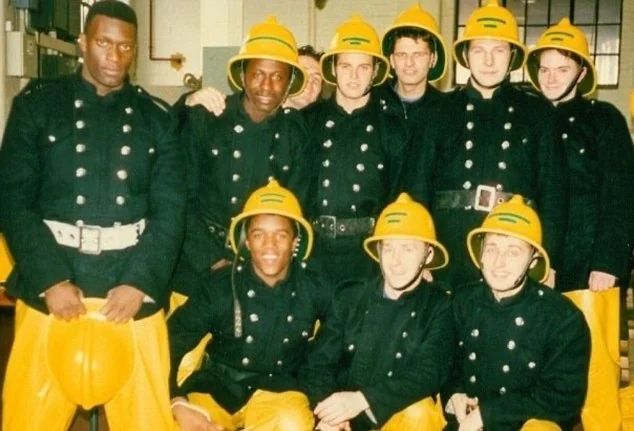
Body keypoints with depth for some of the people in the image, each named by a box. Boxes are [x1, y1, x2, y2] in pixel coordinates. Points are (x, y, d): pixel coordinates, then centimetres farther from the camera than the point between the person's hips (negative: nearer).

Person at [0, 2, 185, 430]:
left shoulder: (157, 118, 8)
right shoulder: (38, 103, 4)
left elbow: (171, 210, 2)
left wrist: (141, 282, -10)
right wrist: (50, 279, -12)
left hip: (133, 281, 1)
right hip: (52, 280, -1)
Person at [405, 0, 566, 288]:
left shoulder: (537, 113, 9)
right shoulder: (441, 111, 9)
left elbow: (553, 191, 5)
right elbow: (418, 186, 6)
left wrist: (549, 262, -3)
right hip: (449, 254, 0)